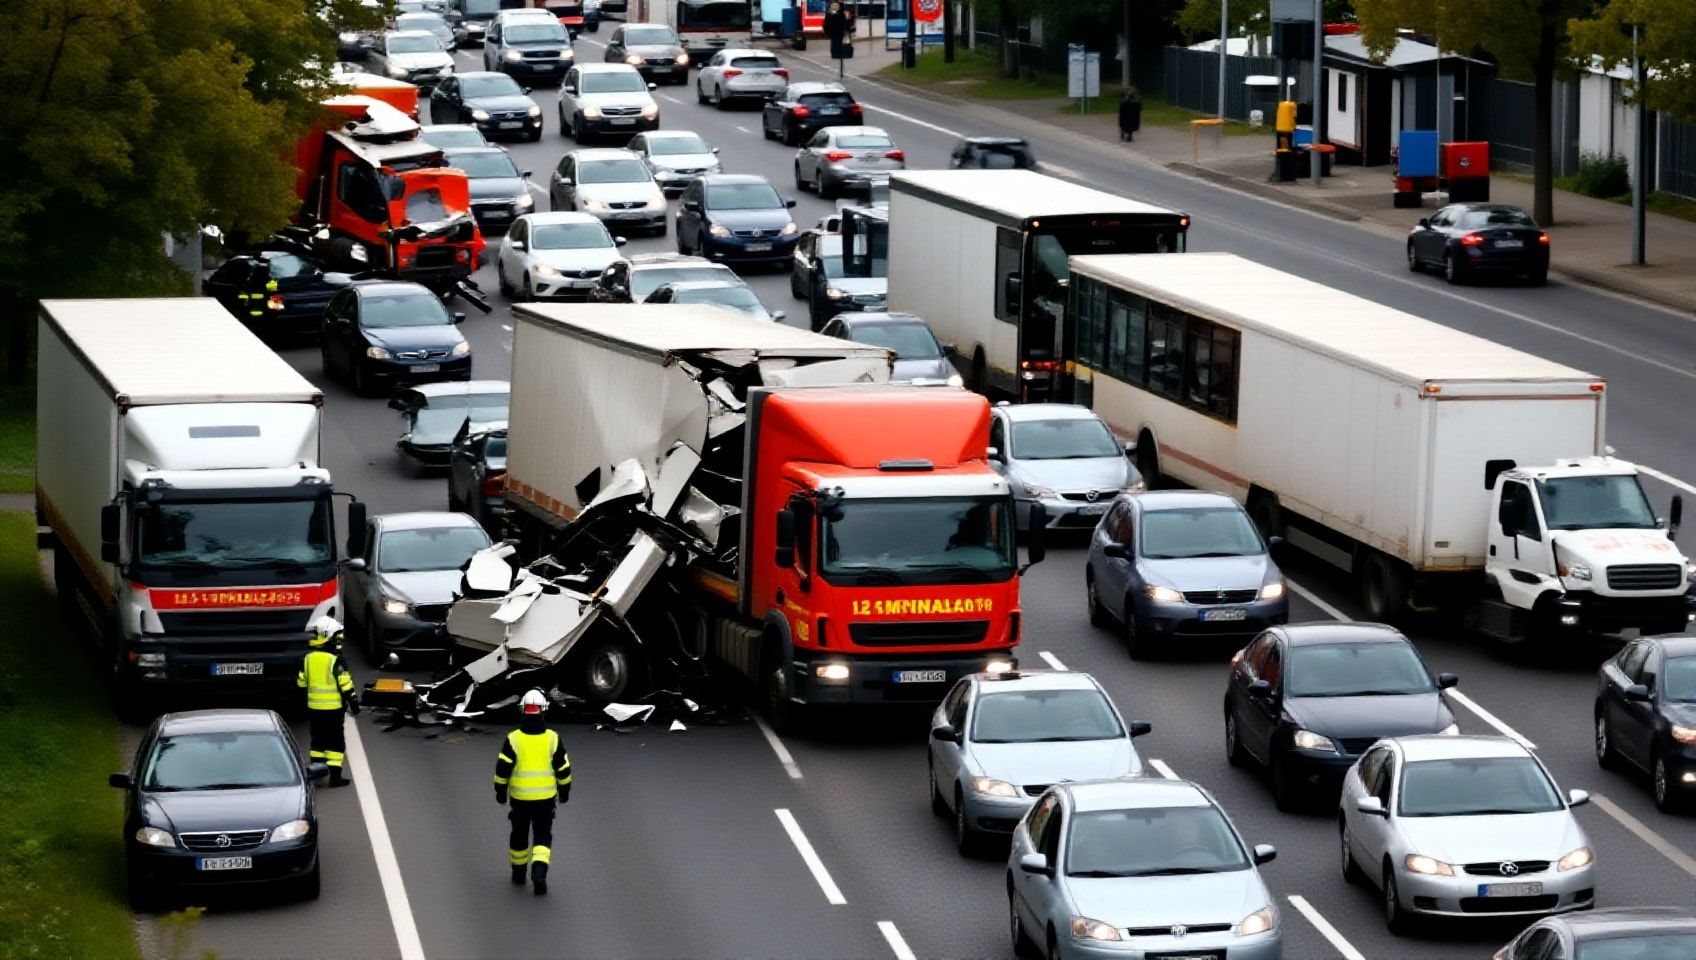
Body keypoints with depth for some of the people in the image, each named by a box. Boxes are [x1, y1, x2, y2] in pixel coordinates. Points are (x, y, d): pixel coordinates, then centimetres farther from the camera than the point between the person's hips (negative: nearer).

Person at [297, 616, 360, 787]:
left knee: (318, 739, 17)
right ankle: (335, 776, -1)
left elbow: (301, 684, 9)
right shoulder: (335, 661, -15)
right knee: (336, 741, 2)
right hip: (334, 708, -5)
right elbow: (345, 685, -14)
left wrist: (304, 704, 22)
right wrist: (353, 702, -3)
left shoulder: (308, 659, 2)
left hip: (314, 707, 5)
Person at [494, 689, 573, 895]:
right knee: (543, 838, 6)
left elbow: (502, 769, -9)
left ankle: (518, 874, 32)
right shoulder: (552, 739, -8)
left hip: (519, 798, 0)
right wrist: (564, 791, 13)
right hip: (546, 798, 0)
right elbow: (563, 769, -1)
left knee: (519, 835, 18)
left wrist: (500, 791, 5)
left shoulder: (513, 739, -10)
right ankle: (539, 871, -16)